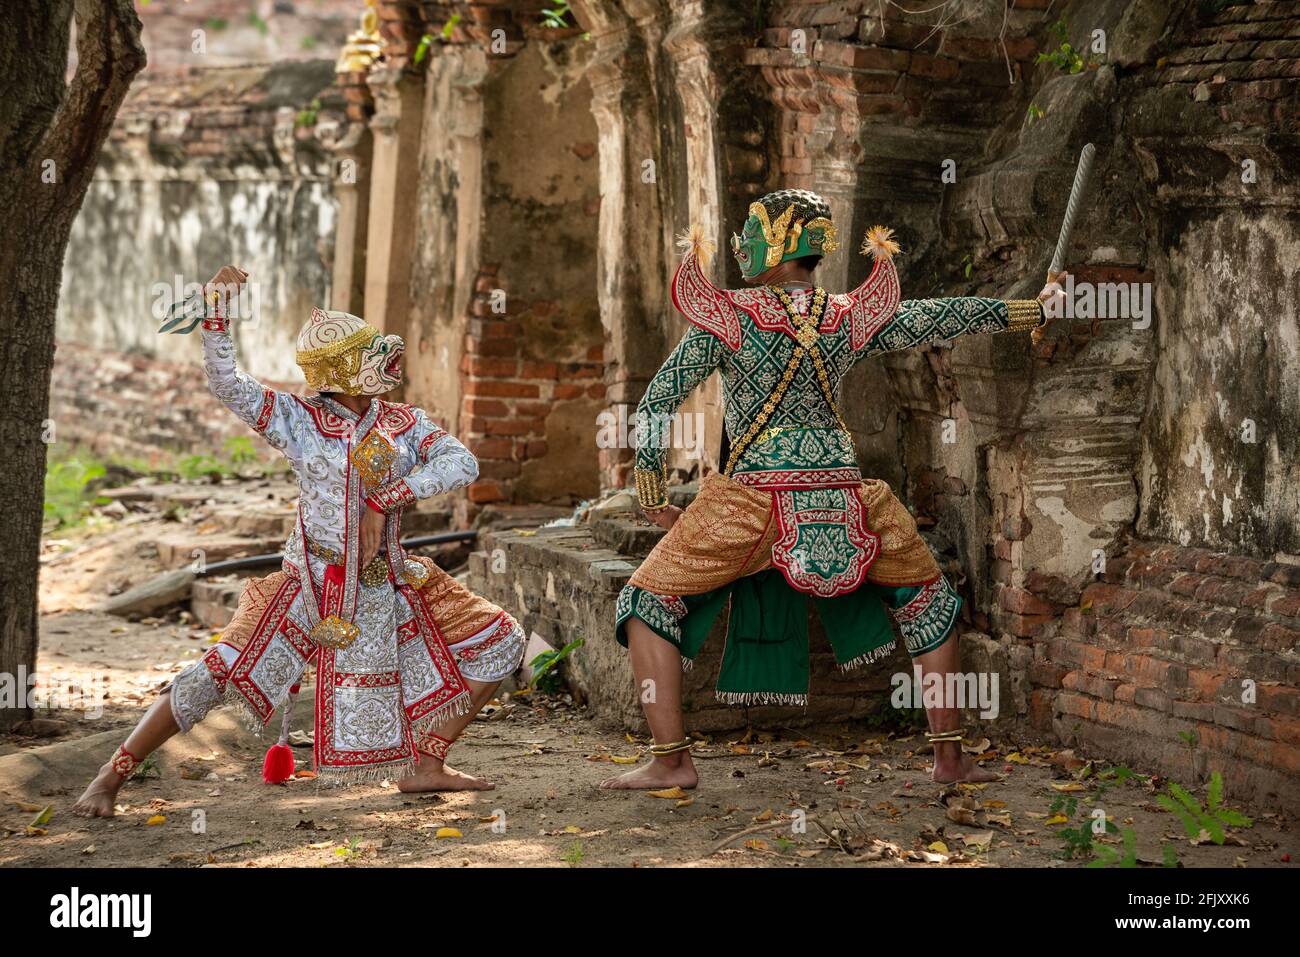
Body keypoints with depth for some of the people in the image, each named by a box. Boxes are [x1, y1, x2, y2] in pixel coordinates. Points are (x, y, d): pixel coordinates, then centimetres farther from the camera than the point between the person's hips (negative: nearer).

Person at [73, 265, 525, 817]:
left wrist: (385, 500, -23)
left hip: (388, 588, 5)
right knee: (222, 673, -17)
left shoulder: (405, 424, 3)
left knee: (500, 643, 4)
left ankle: (424, 765, 13)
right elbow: (227, 385, -17)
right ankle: (111, 779, -2)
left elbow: (461, 463, -14)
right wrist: (217, 311, -26)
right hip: (313, 586, -5)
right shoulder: (298, 420, -6)